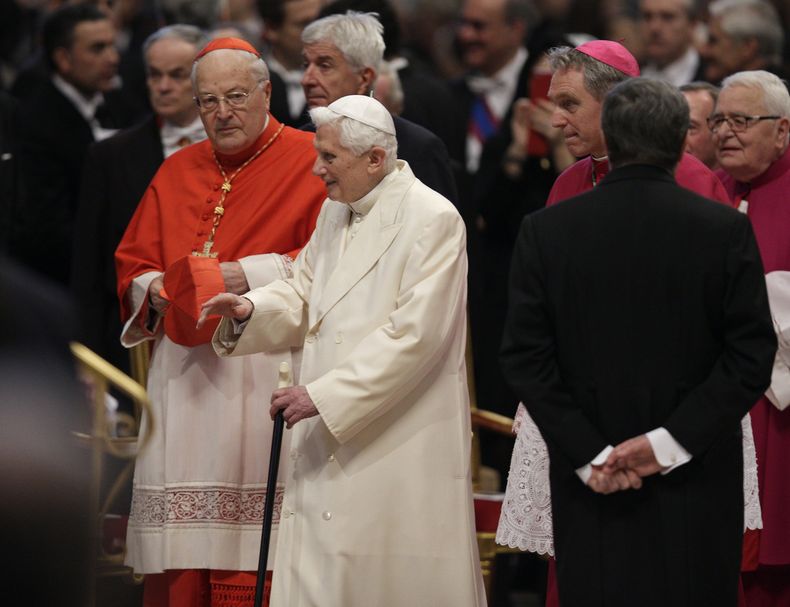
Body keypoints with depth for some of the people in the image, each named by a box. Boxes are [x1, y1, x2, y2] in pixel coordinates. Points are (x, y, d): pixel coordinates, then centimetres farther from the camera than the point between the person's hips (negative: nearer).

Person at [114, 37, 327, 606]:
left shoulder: (309, 160, 3)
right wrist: (155, 291, -2)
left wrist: (249, 276, -14)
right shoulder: (177, 171, 19)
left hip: (261, 370, -5)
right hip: (182, 368, 5)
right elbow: (133, 261, 20)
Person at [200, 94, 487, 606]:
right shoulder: (336, 213, 13)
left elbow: (414, 336, -20)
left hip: (400, 445, -8)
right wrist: (250, 309, -3)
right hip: (330, 446, 8)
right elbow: (305, 298, 20)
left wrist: (324, 394, -21)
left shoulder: (432, 220, -13)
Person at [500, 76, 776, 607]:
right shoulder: (726, 230, -4)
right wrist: (672, 440, -9)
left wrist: (590, 453, -5)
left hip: (591, 482, 1)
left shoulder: (546, 231, -1)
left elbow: (526, 357, -4)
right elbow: (752, 356, -7)